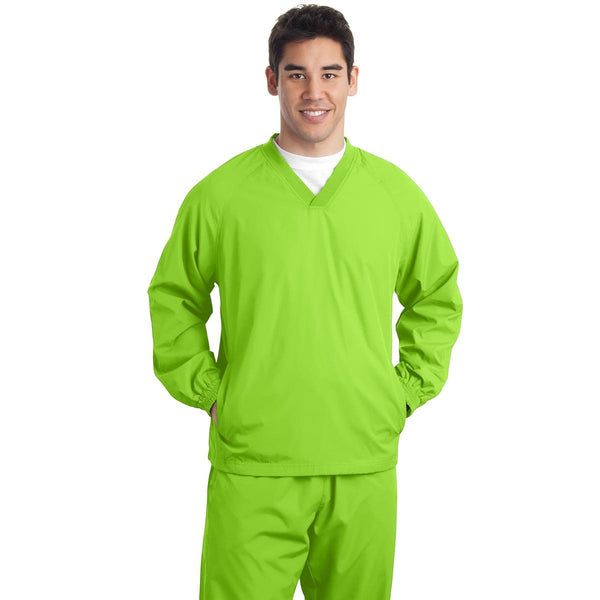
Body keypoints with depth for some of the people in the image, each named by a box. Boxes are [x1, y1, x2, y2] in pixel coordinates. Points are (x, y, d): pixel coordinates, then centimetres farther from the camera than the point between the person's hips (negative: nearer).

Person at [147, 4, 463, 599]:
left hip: (367, 467, 2)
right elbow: (172, 297, 12)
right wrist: (206, 392, 4)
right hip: (251, 468, -2)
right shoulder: (222, 193, -1)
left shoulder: (397, 192, 5)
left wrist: (407, 391, 10)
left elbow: (438, 298, 19)